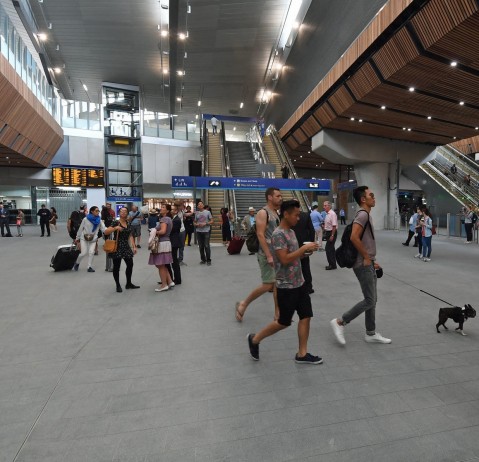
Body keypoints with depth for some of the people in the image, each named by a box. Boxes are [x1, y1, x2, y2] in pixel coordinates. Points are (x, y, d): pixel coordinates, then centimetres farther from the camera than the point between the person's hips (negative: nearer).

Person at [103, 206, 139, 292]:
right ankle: (118, 285, 15)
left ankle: (129, 283, 24)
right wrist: (115, 228, -27)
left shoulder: (128, 223, 10)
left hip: (126, 247, 6)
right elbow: (105, 232, -15)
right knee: (116, 267, 1)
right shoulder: (115, 222, -7)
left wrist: (134, 246, 9)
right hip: (117, 247, -6)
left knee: (130, 265, 8)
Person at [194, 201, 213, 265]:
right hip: (198, 231, 3)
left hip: (206, 231, -3)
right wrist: (197, 224, -7)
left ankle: (208, 260, 3)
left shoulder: (207, 212, 2)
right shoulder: (196, 213, 10)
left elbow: (212, 221, 1)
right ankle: (203, 259, 19)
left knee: (206, 246, -6)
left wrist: (205, 223, -13)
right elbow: (194, 223, 15)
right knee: (201, 246, 7)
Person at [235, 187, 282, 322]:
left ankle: (278, 314, 18)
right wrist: (269, 256, -23)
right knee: (267, 285, -5)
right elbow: (260, 235, -19)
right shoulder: (263, 212, -12)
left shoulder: (276, 213, 13)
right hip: (266, 254, -8)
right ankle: (243, 304, 13)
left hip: (277, 253, 8)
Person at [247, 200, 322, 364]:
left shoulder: (291, 232, 10)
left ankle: (302, 354, 22)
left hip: (299, 283, 9)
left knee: (306, 316, 9)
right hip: (286, 286, -9)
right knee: (284, 322, 5)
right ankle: (255, 339, 23)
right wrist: (304, 247, -20)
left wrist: (306, 251, 1)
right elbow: (285, 259, -26)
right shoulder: (278, 234, -19)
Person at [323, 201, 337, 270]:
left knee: (328, 248, -7)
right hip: (328, 232, 9)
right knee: (331, 248, 15)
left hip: (332, 233, -9)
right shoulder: (327, 214, 10)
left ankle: (332, 265, 4)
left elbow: (334, 226, -22)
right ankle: (332, 264, 25)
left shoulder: (332, 214, -18)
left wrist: (332, 235, -22)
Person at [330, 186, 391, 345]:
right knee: (370, 300, -5)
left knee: (372, 300, 14)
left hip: (368, 264, 10)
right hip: (364, 265, -10)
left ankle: (371, 334, 25)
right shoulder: (363, 214, -16)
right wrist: (366, 257, -19)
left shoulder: (366, 215, 16)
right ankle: (339, 322, 4)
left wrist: (372, 260, 19)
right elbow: (354, 238, -29)